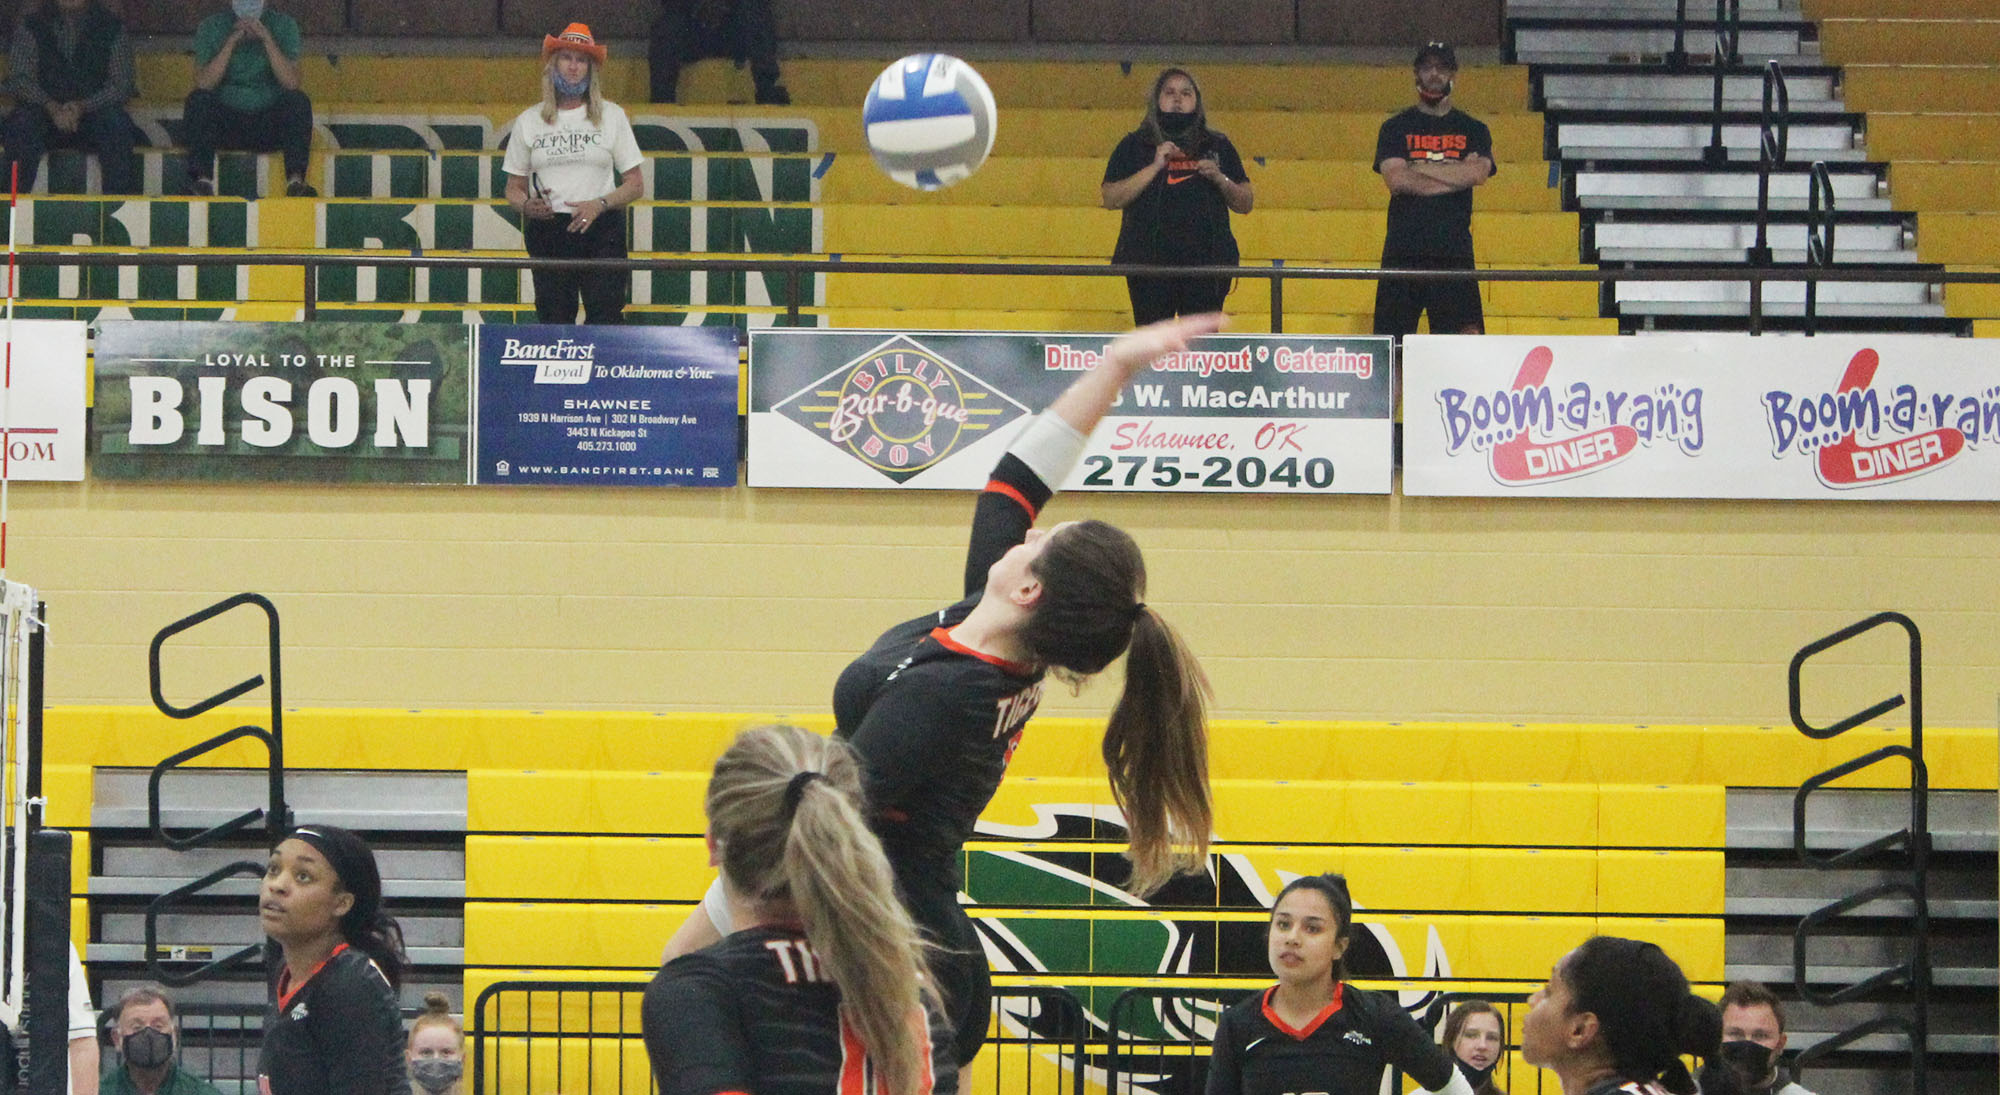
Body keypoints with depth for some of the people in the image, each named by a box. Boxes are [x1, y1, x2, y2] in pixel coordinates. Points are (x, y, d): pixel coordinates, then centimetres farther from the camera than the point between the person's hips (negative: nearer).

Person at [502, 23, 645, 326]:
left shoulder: (611, 116, 6)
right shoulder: (530, 120, 9)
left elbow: (634, 185, 5)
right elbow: (513, 188, 12)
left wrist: (599, 204, -13)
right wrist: (527, 205, -11)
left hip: (601, 230, -2)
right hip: (547, 230, 2)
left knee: (606, 318, -13)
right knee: (554, 320, 2)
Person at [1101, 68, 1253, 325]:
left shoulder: (1218, 146, 16)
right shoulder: (1135, 145, 12)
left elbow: (1245, 204, 16)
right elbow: (1111, 198, 1)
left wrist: (1219, 178, -3)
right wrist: (1155, 167, -7)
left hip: (1207, 260, 1)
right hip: (1149, 262, -1)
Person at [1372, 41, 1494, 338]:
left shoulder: (1473, 130, 14)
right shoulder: (1396, 128, 11)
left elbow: (1479, 173, -5)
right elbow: (1395, 178, -6)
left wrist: (1417, 168, -4)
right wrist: (1454, 175, -7)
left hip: (1454, 250, 1)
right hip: (1404, 248, -1)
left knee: (1466, 334, -9)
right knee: (1392, 341, -4)